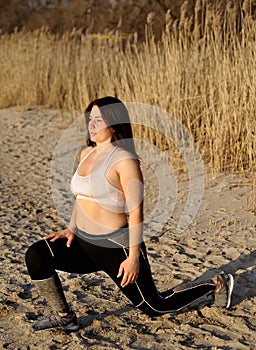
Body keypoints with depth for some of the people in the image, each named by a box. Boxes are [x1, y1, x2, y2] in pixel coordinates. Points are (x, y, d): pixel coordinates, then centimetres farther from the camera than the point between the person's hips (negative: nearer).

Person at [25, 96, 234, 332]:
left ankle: (215, 288, 31)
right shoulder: (86, 153, 8)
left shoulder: (125, 160, -16)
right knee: (36, 255, -14)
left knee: (156, 307, 8)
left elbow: (136, 210, -17)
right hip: (84, 244, 7)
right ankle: (64, 316, 3)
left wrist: (134, 256, -19)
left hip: (116, 247, -7)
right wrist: (71, 229, 8)